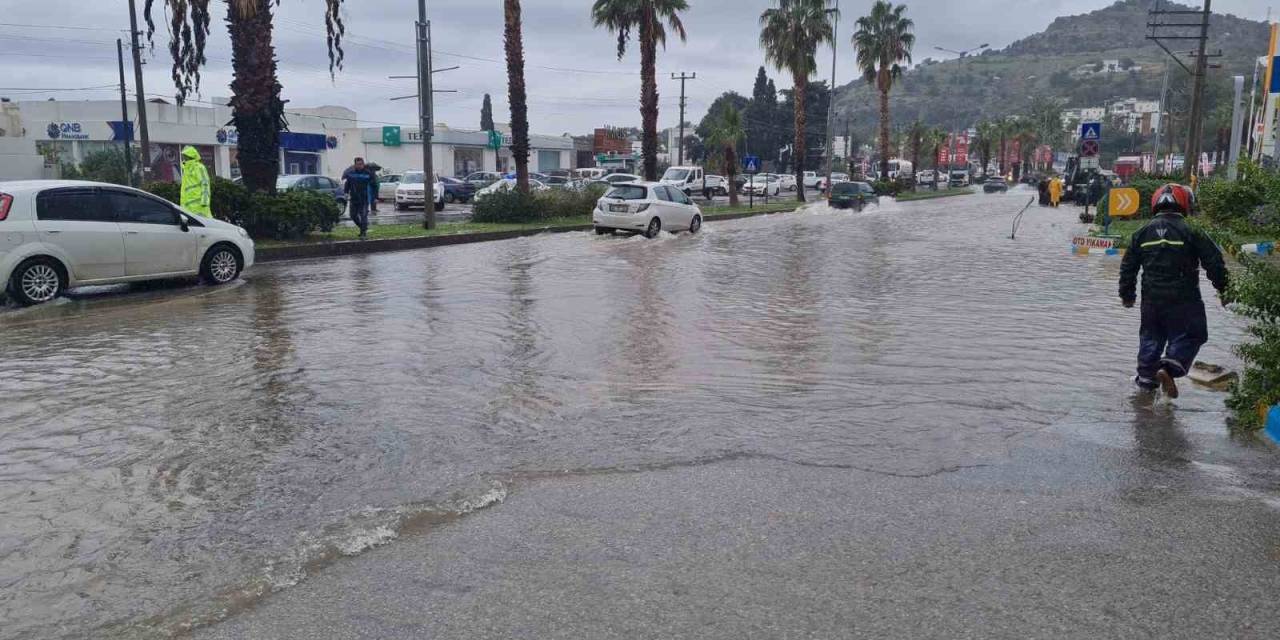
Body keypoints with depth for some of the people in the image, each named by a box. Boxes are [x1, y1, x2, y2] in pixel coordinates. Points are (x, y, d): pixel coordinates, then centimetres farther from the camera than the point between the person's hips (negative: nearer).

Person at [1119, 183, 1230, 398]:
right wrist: (1223, 290, 7)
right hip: (1183, 299, -4)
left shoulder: (1142, 233, 5)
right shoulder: (1191, 233, -7)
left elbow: (1128, 266, 9)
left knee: (1151, 337, 16)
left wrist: (1127, 294, 19)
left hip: (1151, 299, 4)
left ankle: (1146, 378, 20)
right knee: (1189, 336, 7)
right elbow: (1214, 262, -5)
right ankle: (1169, 367, -12)